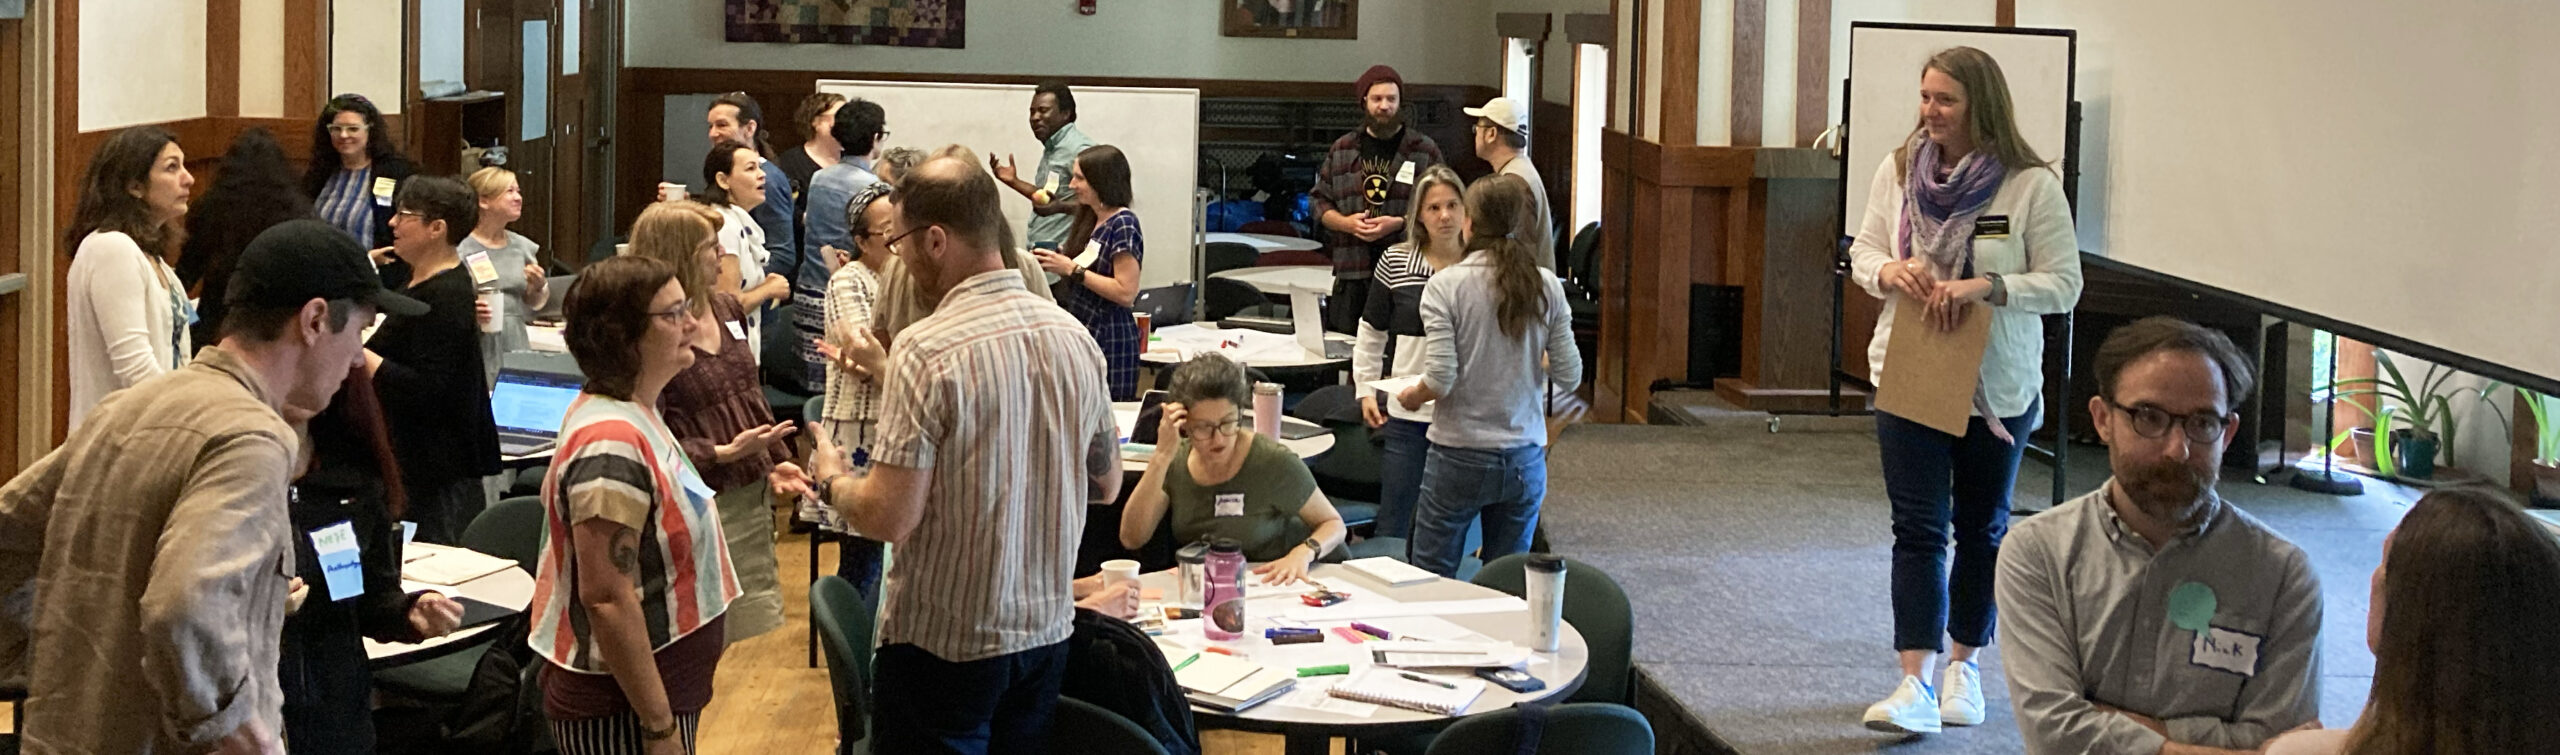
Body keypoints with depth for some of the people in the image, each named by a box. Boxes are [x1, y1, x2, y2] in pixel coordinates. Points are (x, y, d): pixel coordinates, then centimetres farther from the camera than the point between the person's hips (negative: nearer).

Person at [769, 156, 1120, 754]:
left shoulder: (927, 351, -20)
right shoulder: (1074, 337, -1)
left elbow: (890, 518, -22)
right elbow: (1106, 485, 12)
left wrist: (831, 481, 0)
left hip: (943, 643, -6)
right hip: (1047, 631, 6)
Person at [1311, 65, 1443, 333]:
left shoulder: (1425, 150, 3)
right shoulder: (1342, 149, 13)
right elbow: (1319, 200, 15)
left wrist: (1399, 223, -13)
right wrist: (1347, 223, -4)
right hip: (1351, 274, 3)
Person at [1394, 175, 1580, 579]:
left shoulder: (1444, 286, -11)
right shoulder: (1546, 286, -2)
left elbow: (1440, 381, -16)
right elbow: (1569, 377, 0)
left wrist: (1410, 397, 5)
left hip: (1459, 458, -3)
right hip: (1525, 460, 3)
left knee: (1430, 580, 7)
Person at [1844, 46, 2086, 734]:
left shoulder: (2033, 185, -11)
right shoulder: (1898, 171, 0)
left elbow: (2064, 284, -10)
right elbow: (1862, 251, 9)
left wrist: (1987, 288, -24)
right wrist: (1890, 271, -14)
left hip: (1998, 385, -1)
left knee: (1982, 527, 14)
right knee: (1917, 528, -6)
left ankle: (1963, 666, 30)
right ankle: (1916, 685, -9)